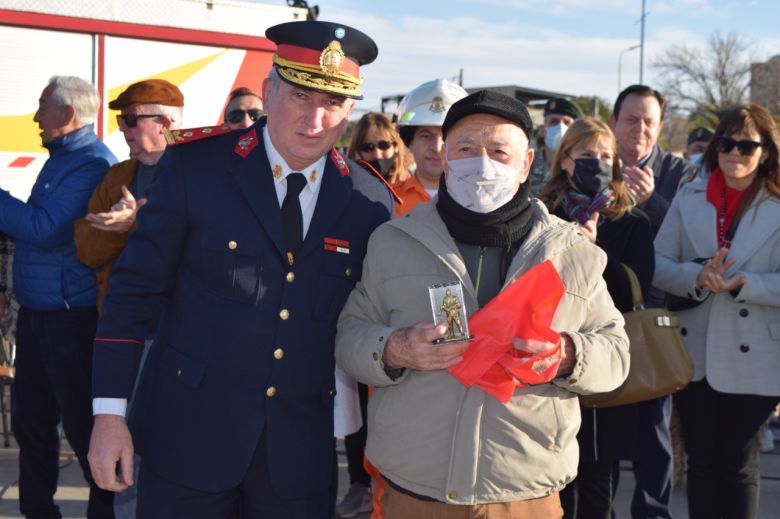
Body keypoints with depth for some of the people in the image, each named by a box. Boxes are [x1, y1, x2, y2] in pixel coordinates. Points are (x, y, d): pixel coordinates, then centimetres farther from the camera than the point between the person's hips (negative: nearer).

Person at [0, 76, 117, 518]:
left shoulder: (92, 164, -16)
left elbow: (44, 229, -23)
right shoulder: (60, 158, 15)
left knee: (81, 423, -1)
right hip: (36, 312, 10)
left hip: (71, 318, -10)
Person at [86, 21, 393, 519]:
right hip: (189, 433, -2)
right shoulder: (194, 166, -6)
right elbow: (135, 291, -4)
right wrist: (109, 413, -8)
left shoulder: (371, 200, 0)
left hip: (302, 449, 2)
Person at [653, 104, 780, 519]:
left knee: (738, 465, 9)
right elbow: (657, 264, 0)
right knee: (701, 461, 14)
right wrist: (698, 277, -18)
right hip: (693, 353, 3)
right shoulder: (689, 197, 4)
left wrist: (740, 283, -24)